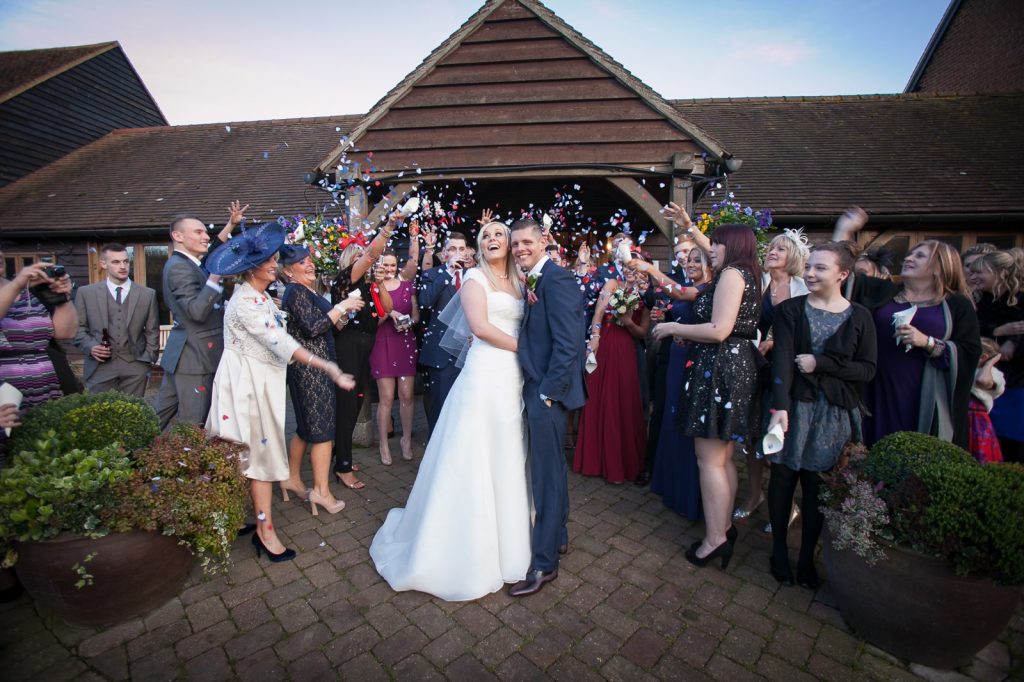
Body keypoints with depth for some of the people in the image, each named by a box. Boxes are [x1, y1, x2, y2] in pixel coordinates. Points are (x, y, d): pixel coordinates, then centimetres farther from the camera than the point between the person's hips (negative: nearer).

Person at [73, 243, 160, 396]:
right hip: (100, 366, 0)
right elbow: (78, 327, 9)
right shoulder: (86, 293, 7)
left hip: (135, 366, 0)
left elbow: (152, 331, 8)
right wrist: (90, 347, -9)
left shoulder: (148, 294, 8)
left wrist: (148, 360, 1)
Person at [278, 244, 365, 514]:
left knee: (307, 426, 18)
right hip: (310, 368, -10)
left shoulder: (306, 291, 15)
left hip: (312, 367, 10)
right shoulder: (295, 291, -13)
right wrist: (342, 307, -16)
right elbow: (312, 328, -22)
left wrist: (338, 314, 9)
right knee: (322, 428, -4)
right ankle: (321, 490, 5)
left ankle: (292, 478, 31)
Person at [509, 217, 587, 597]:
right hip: (537, 387, 10)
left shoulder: (557, 279, -16)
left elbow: (568, 344, -22)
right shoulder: (534, 281, 13)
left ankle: (544, 562, 17)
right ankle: (558, 536, 40)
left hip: (548, 391, -10)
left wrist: (548, 392, -19)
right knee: (551, 466, 21)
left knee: (546, 474, 1)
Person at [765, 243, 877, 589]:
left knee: (816, 485, 8)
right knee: (783, 478, 8)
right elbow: (782, 359, -13)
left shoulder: (860, 317, 3)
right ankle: (779, 550, 27)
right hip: (794, 405, 0)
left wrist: (820, 363, -15)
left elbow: (867, 370, -1)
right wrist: (780, 407, -23)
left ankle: (807, 557, 26)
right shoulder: (789, 310, -1)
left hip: (835, 413, 1)